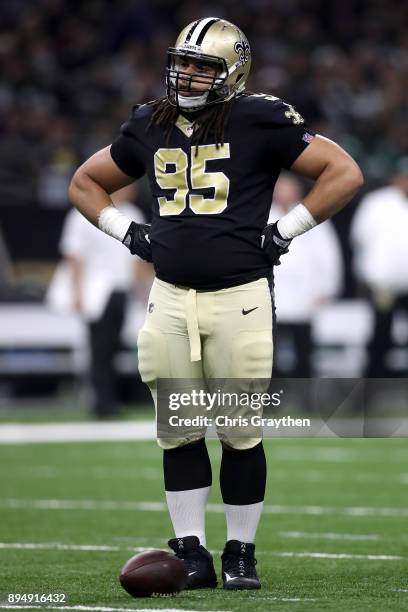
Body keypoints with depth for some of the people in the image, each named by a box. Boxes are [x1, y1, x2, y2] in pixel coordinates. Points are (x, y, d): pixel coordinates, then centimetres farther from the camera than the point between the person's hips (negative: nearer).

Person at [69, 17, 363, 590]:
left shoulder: (260, 122, -5)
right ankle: (191, 553, 12)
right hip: (170, 299, 4)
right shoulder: (150, 126, 9)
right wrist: (128, 232, 10)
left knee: (241, 434, 1)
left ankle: (241, 553, 11)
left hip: (239, 297, -4)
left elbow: (344, 173, -5)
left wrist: (284, 230, -6)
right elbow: (85, 183, 24)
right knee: (180, 433, 5)